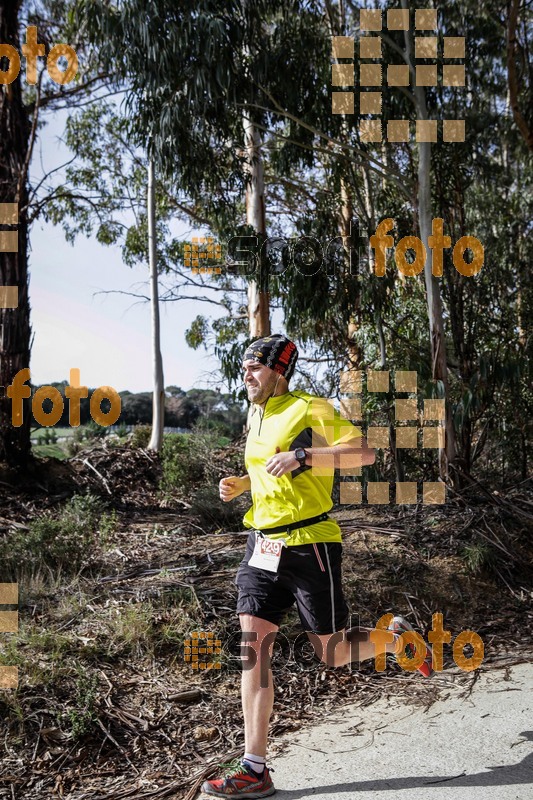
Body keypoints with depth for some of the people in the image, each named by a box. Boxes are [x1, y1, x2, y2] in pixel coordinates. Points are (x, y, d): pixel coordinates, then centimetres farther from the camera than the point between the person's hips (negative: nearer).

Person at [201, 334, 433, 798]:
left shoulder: (310, 409, -9)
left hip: (309, 545, -7)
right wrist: (240, 485, 10)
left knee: (332, 655, 4)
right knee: (253, 646, -2)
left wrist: (301, 455, -27)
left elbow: (364, 452, -19)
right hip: (261, 546, 7)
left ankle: (397, 636, 35)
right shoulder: (256, 415, 15)